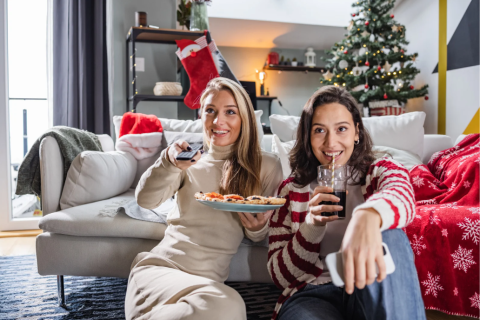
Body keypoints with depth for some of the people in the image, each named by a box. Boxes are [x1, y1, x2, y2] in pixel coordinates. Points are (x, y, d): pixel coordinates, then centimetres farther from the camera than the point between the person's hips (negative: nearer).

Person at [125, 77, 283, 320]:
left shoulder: (266, 166, 7)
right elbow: (145, 201, -1)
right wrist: (169, 163, -20)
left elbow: (260, 236, 14)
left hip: (209, 279, 2)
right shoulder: (192, 158, 10)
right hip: (158, 265, -1)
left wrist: (257, 228, -10)